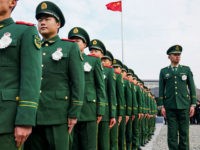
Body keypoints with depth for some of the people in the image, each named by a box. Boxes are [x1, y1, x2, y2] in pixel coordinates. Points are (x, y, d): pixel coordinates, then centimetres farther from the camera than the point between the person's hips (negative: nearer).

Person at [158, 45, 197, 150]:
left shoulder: (186, 69, 8)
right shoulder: (164, 71, 8)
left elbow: (192, 88, 6)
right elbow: (161, 90, 6)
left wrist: (193, 104, 0)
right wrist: (162, 106, -1)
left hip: (184, 105, 0)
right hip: (170, 107, 0)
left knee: (184, 132, 2)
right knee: (172, 133, 0)